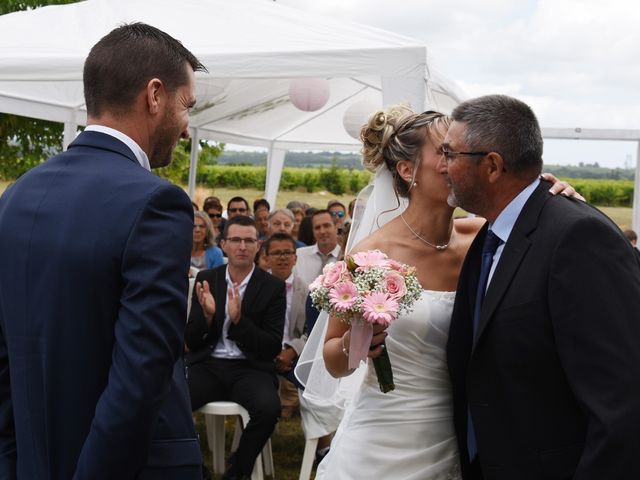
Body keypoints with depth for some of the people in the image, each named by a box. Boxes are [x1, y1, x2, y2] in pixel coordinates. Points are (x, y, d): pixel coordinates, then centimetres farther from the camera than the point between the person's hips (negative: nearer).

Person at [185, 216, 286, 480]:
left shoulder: (273, 286, 1)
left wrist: (239, 320, -20)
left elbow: (273, 347, -5)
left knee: (269, 408, -32)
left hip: (250, 368, -1)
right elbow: (191, 341, 6)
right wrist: (207, 315, -15)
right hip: (207, 365, 1)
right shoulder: (206, 279, 7)